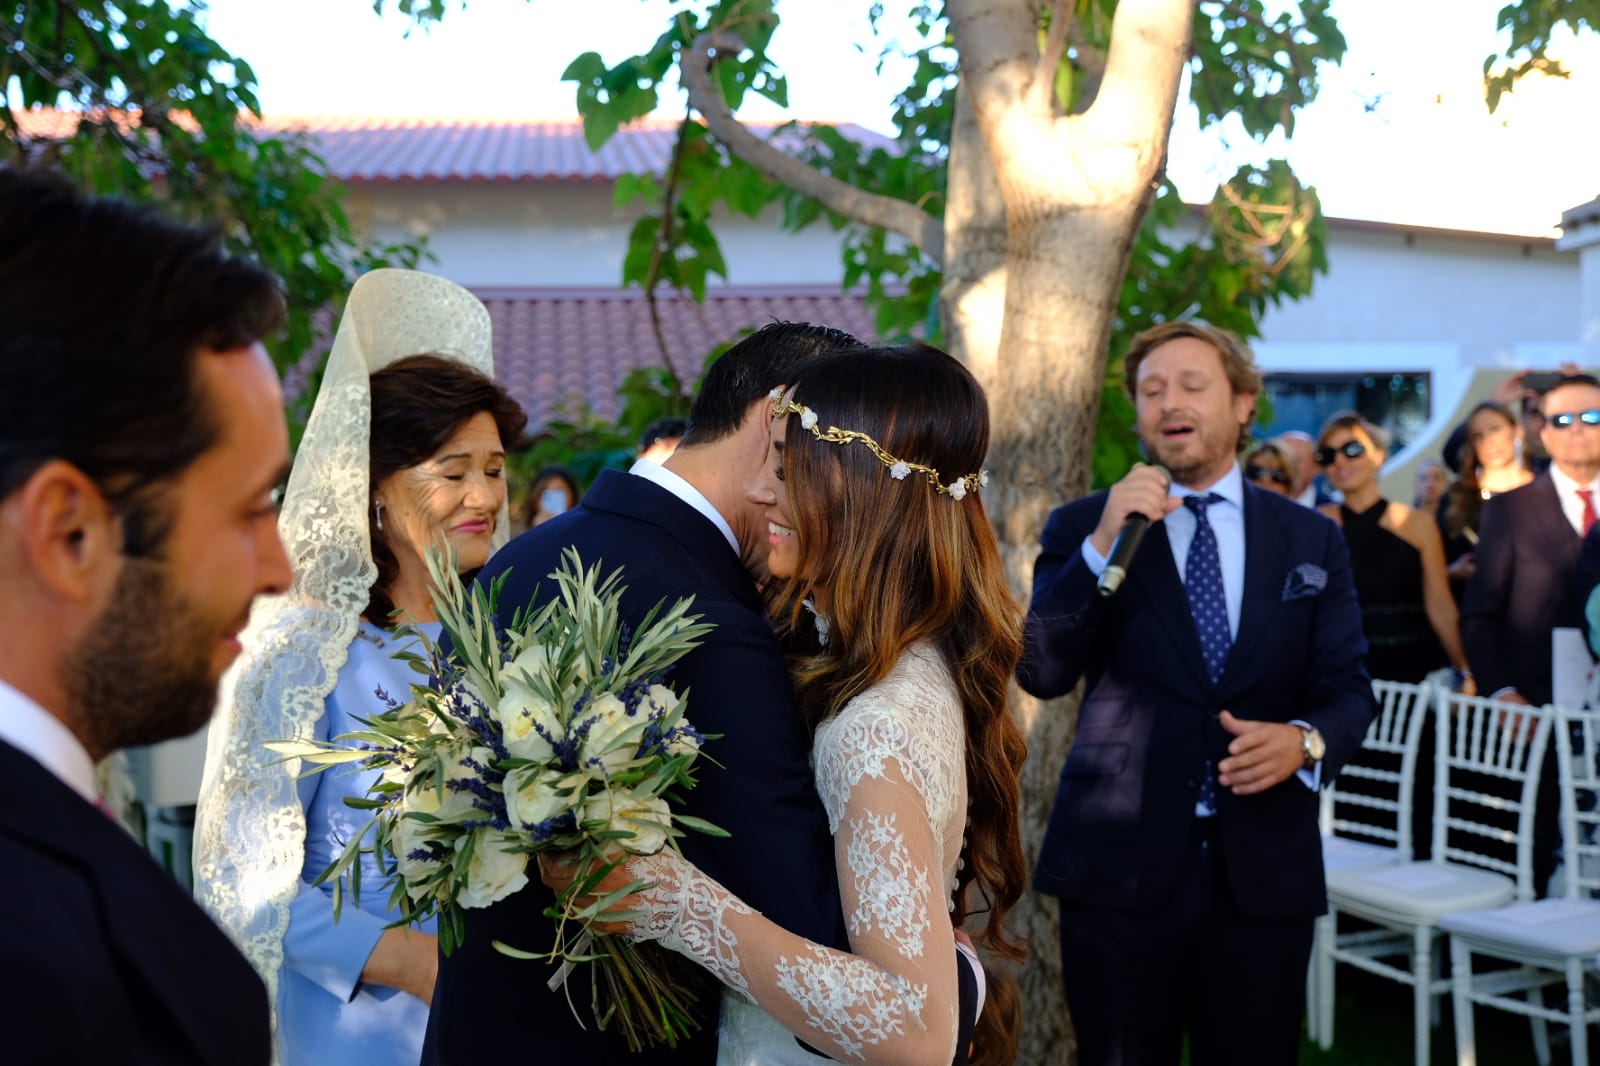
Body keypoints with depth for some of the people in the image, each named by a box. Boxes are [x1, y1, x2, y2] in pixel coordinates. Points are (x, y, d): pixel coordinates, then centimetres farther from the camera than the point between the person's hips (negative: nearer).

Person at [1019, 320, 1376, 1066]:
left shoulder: (1312, 540, 8)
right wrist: (1103, 545, -19)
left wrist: (1305, 740, -18)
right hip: (1118, 861, -1)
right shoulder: (1082, 526, 3)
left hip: (1264, 866, 2)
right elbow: (1041, 673, -9)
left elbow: (1349, 688, 4)